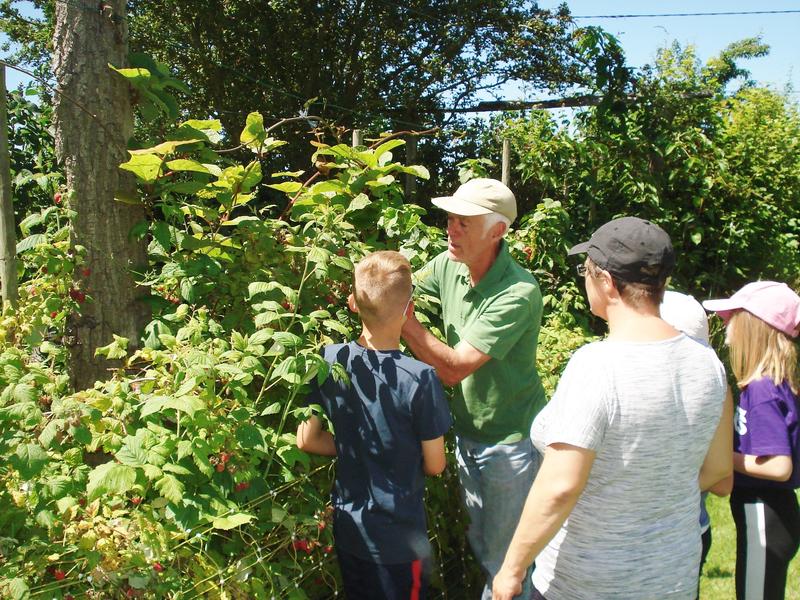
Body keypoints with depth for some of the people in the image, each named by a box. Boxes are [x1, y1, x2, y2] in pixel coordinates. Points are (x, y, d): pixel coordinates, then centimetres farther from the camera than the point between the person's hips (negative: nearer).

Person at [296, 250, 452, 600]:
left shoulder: (330, 361, -14)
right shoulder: (420, 379, -26)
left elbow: (307, 440, -4)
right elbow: (434, 465, -14)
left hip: (348, 529, 4)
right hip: (399, 538, -4)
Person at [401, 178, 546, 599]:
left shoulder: (518, 294, -29)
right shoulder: (449, 265, -8)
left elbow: (453, 368, -31)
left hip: (511, 442, -7)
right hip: (467, 432, 7)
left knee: (506, 563, 10)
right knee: (478, 546, 25)